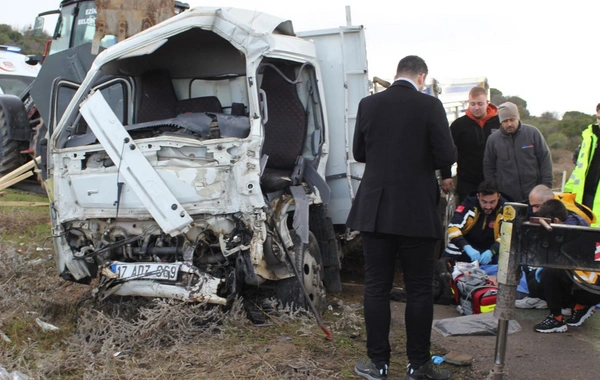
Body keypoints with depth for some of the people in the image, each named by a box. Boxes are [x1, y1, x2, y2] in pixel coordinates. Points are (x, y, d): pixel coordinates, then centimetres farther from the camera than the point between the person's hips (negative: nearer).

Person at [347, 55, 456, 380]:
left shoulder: (369, 104, 0)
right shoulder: (430, 106, -8)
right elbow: (447, 156, -10)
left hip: (375, 209, 2)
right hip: (417, 211, -2)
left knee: (376, 288, 8)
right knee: (419, 289, 8)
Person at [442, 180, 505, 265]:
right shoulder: (469, 204, -16)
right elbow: (453, 227, -23)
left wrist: (491, 251, -37)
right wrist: (467, 247, -39)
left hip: (491, 249, 1)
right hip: (465, 244, -1)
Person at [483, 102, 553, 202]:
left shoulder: (533, 133, -2)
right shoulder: (493, 139, 0)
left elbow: (545, 159, 1)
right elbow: (488, 167, 8)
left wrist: (546, 186, -3)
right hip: (506, 197, 0)